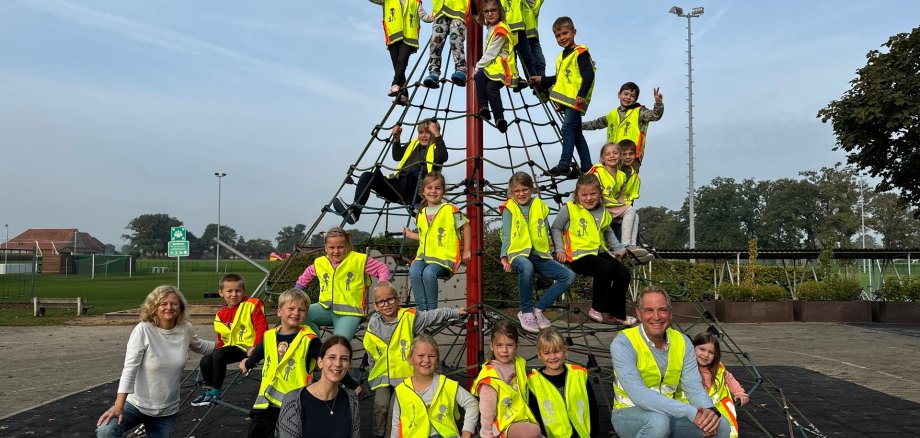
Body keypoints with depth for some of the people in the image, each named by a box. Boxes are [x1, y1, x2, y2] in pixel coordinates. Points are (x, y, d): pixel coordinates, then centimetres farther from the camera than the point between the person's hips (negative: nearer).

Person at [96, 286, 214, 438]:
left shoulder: (186, 329, -4)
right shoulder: (143, 330, -18)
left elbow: (200, 347, 18)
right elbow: (129, 369, -21)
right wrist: (118, 407, -26)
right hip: (136, 404, -4)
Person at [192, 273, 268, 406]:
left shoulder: (251, 305, -7)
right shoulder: (221, 315, 13)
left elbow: (262, 327, -13)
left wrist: (255, 347, -22)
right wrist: (218, 349, 6)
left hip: (247, 347, -7)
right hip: (230, 347, 7)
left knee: (218, 355, -26)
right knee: (205, 361, -9)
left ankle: (215, 392, -12)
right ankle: (208, 389, 15)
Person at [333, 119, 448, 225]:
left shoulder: (435, 148, 7)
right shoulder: (413, 144, 26)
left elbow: (443, 157, -16)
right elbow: (397, 156, 33)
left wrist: (437, 135, -21)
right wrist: (396, 139, 20)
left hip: (416, 193, -6)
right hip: (398, 187, 7)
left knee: (416, 170, -39)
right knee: (367, 176, -9)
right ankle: (354, 210, -22)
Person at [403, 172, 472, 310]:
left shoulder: (450, 209, -3)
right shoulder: (422, 212, 16)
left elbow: (465, 226, 5)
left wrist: (466, 251, 4)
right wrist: (411, 234, 23)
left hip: (445, 256, -5)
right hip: (425, 255, 5)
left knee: (429, 273, -33)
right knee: (414, 271, -26)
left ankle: (432, 310, -17)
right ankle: (422, 310, -18)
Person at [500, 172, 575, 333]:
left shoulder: (540, 206, 14)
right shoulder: (509, 209, 5)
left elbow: (546, 233, 18)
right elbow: (506, 235, 0)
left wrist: (549, 252, 8)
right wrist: (504, 257, -11)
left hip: (540, 255, 5)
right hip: (519, 253, -4)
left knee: (569, 276, -15)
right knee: (527, 267, -41)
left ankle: (538, 308, -7)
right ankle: (526, 312, -20)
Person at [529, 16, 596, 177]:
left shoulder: (580, 53, -8)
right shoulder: (563, 55, 19)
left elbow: (589, 75, -17)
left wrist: (582, 94, -25)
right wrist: (542, 80, 24)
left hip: (575, 99, -9)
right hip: (566, 99, 9)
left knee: (568, 128, -15)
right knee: (576, 131, 10)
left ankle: (564, 164, -17)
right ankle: (586, 166, 15)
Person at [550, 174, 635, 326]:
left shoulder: (603, 212, 16)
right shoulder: (569, 209, -2)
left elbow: (608, 232, 32)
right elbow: (556, 228, 4)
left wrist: (619, 248, 23)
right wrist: (560, 249, -4)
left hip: (599, 251, 7)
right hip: (579, 255, -7)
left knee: (623, 273, -12)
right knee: (605, 269, -31)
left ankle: (616, 313, 1)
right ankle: (597, 308, -13)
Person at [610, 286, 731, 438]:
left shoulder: (682, 342, -1)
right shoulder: (623, 343, -20)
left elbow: (693, 386, -8)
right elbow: (639, 394, -31)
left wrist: (710, 410, -31)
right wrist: (690, 412, -37)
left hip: (669, 414, 5)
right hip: (630, 414, -5)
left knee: (720, 426, -16)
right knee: (658, 422, -37)